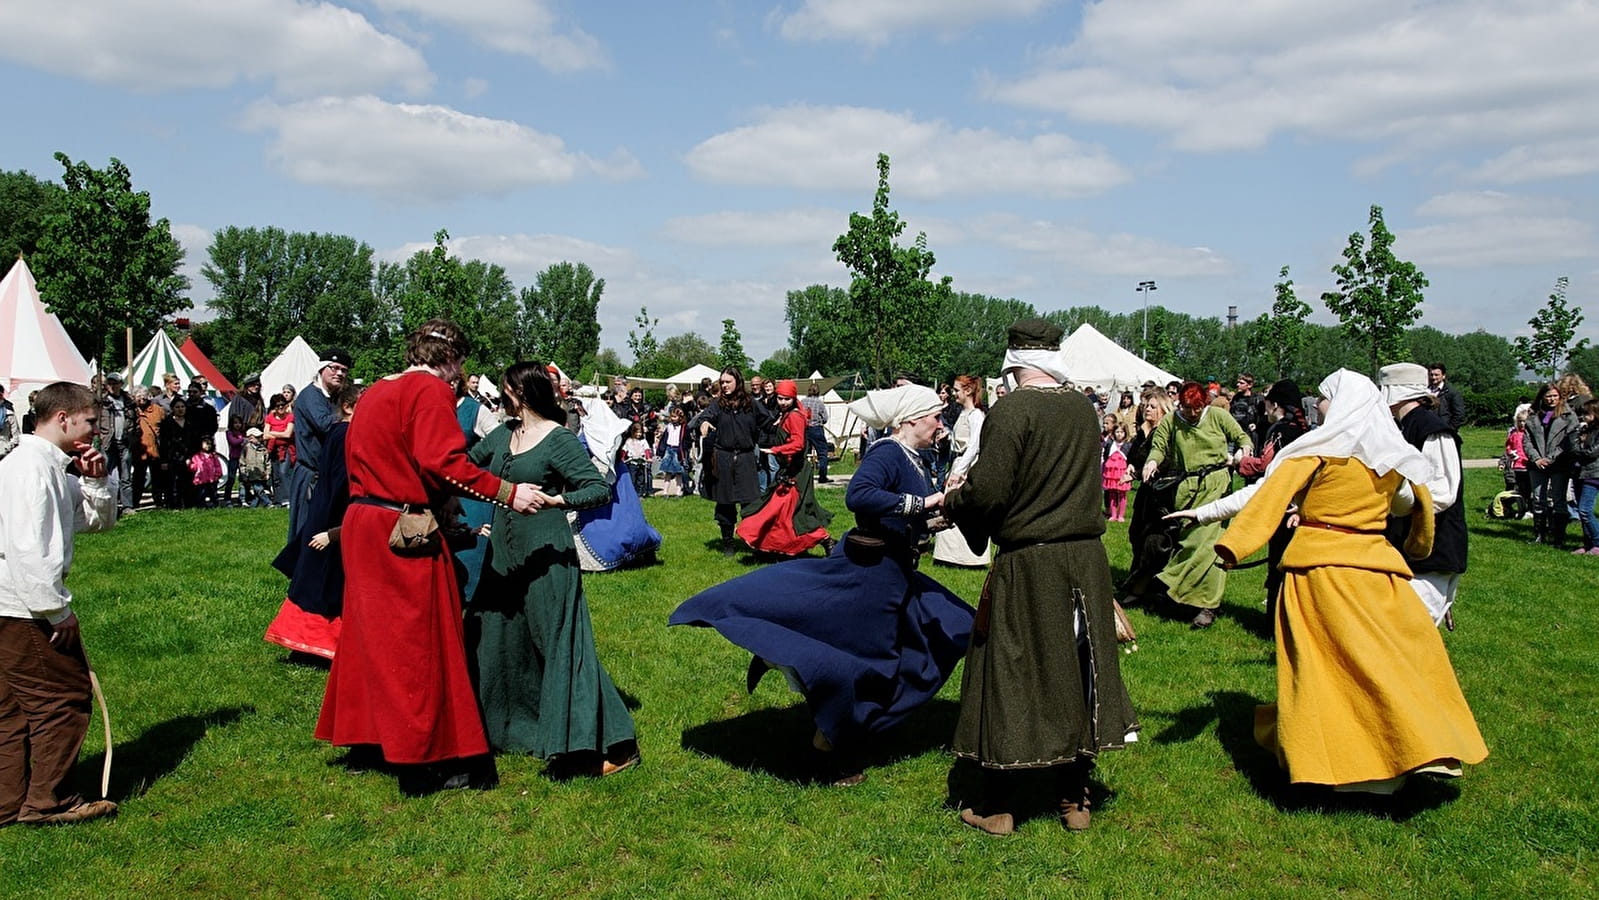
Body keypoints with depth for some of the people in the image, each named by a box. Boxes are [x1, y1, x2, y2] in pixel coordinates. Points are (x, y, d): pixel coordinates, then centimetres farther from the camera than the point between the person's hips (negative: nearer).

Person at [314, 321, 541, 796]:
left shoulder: (375, 392, 17)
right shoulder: (432, 390, -11)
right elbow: (441, 462, -23)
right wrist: (508, 493, -23)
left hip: (363, 525, 9)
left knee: (379, 638, 18)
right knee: (420, 644, -2)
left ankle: (372, 733, 30)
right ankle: (422, 763, 3)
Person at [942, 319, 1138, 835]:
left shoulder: (1012, 410, -15)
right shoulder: (1084, 410, 5)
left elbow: (987, 492, -20)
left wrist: (952, 500, 2)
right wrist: (973, 485, 20)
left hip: (1027, 565, -6)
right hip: (1087, 559, 6)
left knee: (1009, 675, 5)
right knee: (1075, 671, 15)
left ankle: (996, 806, 15)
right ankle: (1075, 799, 26)